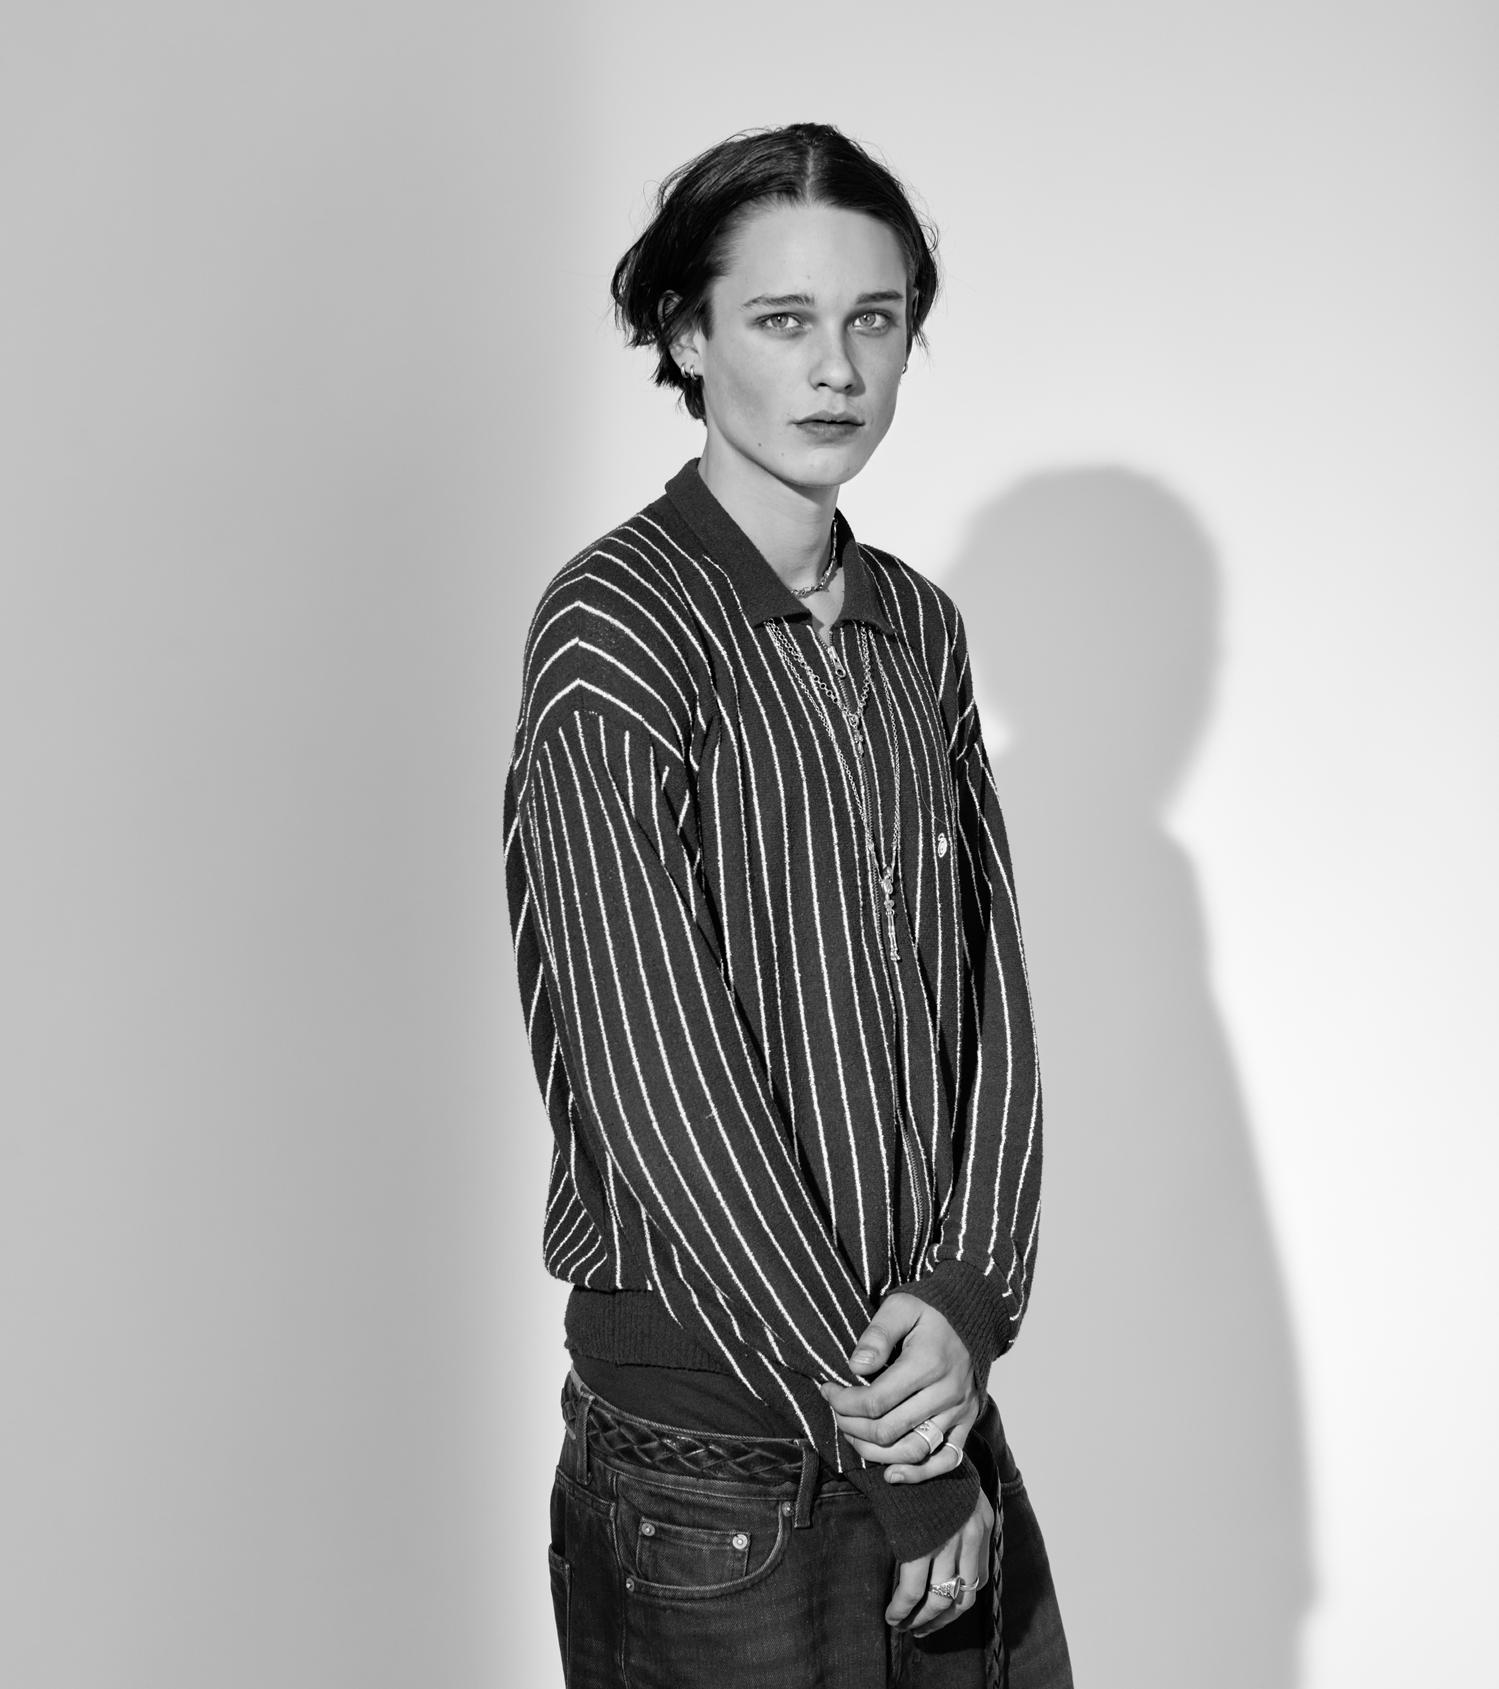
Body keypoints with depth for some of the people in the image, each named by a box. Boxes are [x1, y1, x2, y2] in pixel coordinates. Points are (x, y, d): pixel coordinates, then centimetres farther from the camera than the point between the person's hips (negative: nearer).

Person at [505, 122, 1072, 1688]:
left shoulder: (916, 625, 8)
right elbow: (661, 1080, -17)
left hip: (925, 1358, 6)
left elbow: (986, 974, 5)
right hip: (712, 1406, -6)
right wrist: (887, 1444, -14)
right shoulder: (617, 631, -12)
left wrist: (969, 1292, -11)